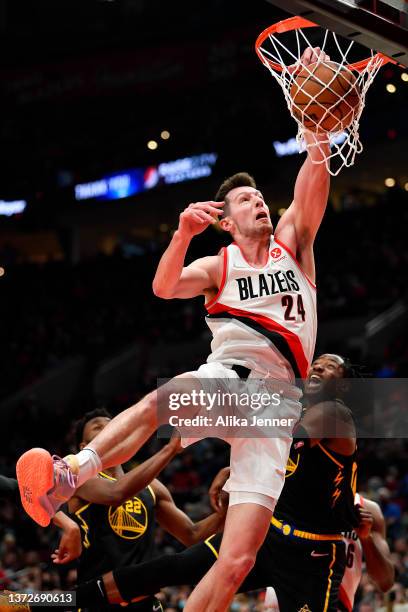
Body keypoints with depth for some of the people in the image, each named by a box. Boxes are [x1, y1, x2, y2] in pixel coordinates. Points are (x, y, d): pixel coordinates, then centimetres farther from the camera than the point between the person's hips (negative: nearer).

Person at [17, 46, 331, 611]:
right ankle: (67, 477, -51)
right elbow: (164, 287, -8)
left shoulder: (291, 243, 14)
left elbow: (312, 187, -3)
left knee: (237, 561, -12)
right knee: (161, 399, -39)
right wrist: (184, 233, -25)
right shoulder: (217, 267, 12)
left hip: (276, 398, 1)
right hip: (224, 376, 0)